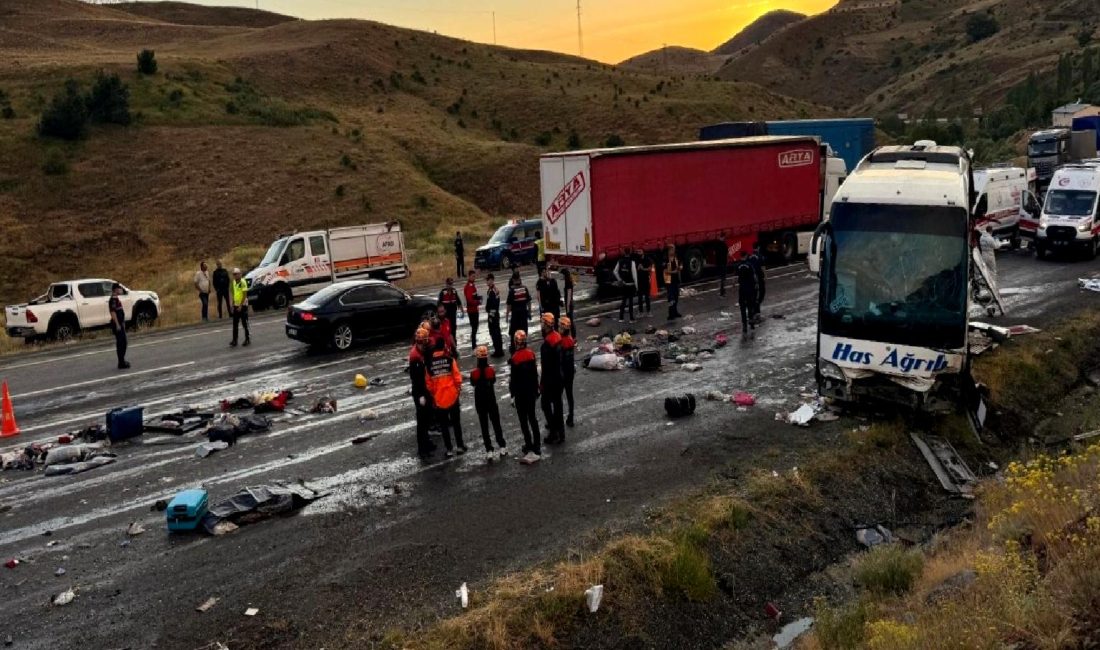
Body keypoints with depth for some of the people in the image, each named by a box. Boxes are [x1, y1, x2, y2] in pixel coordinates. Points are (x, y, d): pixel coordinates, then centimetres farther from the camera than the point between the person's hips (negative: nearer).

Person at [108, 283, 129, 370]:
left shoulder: (117, 299, 16)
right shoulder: (113, 299, -15)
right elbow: (113, 312, -21)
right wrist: (117, 324, -24)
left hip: (120, 324, 10)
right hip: (117, 325, -10)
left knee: (123, 343, 16)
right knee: (120, 343, -7)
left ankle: (122, 361, 25)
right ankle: (121, 363, -4)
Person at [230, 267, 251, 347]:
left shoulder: (243, 282, -14)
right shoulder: (234, 282, 8)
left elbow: (245, 295, -17)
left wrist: (240, 306, -20)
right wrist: (233, 304, 13)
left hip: (243, 306, -7)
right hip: (236, 305, 7)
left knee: (245, 323, 2)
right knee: (235, 324, 5)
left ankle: (248, 339, 13)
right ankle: (234, 341, 8)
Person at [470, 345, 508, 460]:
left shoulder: (474, 373, -16)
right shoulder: (491, 370, -14)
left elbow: (472, 384, 2)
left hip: (480, 402, -1)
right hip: (491, 400, 1)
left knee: (484, 426, 7)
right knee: (496, 424, 14)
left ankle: (489, 451, 6)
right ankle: (502, 447, 18)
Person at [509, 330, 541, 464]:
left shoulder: (514, 358, -19)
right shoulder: (531, 354, -2)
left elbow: (514, 378, -15)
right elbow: (535, 373, 6)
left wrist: (512, 393, -5)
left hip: (520, 393, -6)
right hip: (531, 391, 6)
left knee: (523, 420, 2)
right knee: (532, 417, 16)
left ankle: (530, 446, 1)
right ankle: (536, 445, 22)